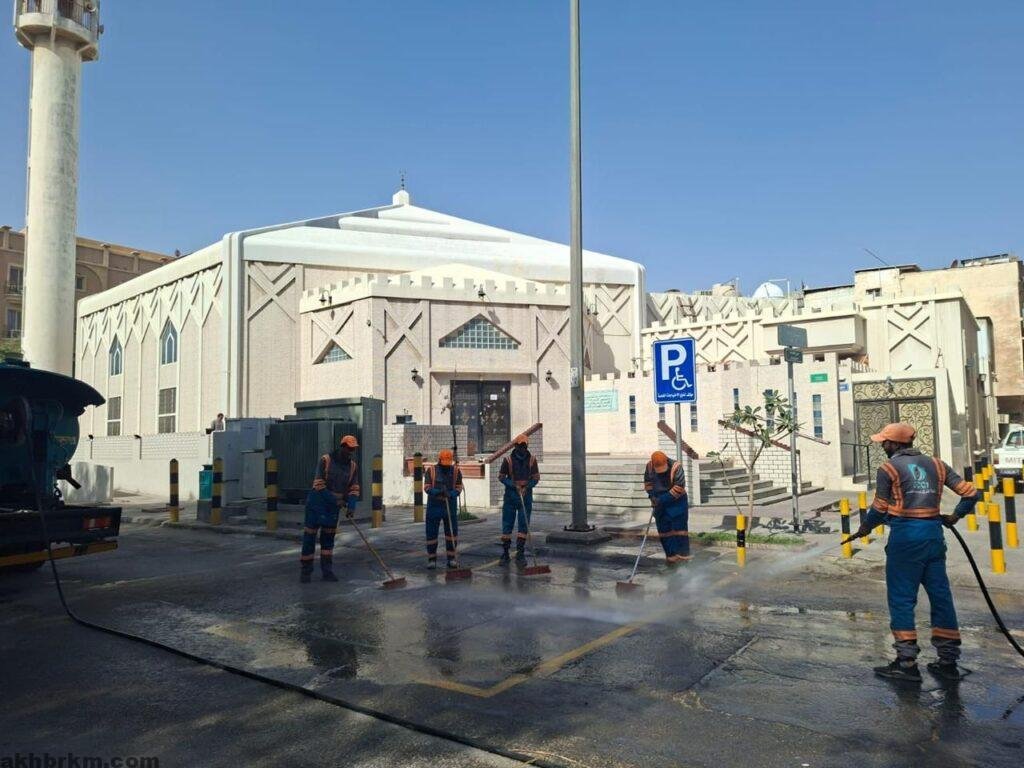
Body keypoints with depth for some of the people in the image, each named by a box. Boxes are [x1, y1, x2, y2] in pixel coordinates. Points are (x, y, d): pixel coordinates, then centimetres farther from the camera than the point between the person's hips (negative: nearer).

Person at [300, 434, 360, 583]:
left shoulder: (353, 466, 2)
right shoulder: (325, 460, -12)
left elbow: (354, 488, 2)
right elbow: (319, 485, -14)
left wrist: (351, 506, -14)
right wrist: (336, 501, -17)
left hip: (334, 505, 4)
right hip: (317, 502, -4)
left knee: (328, 537, 8)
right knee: (310, 535, -3)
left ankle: (327, 571, 12)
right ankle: (306, 570, 6)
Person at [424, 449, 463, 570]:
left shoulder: (456, 471, -2)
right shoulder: (431, 471, -6)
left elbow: (459, 488, -3)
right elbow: (426, 488, -10)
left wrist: (450, 494, -24)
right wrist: (438, 491, -28)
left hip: (450, 506, 1)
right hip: (434, 506, -1)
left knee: (452, 532, 2)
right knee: (431, 532, 2)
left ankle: (451, 558, 15)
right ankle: (432, 559, 14)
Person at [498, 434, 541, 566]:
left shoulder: (532, 459, -1)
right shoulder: (508, 459, -6)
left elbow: (536, 477, 3)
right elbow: (501, 477, -1)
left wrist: (527, 487, -14)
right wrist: (514, 485, -15)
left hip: (526, 496, 1)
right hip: (510, 496, -1)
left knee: (523, 525, -1)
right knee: (507, 525, 3)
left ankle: (520, 554, 6)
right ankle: (505, 553, 14)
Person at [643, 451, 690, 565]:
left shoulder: (676, 467, -23)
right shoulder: (649, 467, -8)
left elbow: (679, 487, -23)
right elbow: (647, 482, 9)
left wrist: (664, 499, -23)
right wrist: (652, 495, -6)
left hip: (676, 503, -4)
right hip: (659, 504, 5)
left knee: (679, 528, -5)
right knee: (664, 530, 7)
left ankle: (682, 555, 0)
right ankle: (671, 555, 16)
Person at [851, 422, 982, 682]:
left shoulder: (888, 468, -4)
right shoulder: (936, 464, 11)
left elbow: (879, 509, -2)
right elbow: (970, 493, 9)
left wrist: (865, 528, 15)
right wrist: (955, 516, 24)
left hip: (905, 535, -6)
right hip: (934, 534, 6)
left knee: (902, 599, 1)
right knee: (941, 596, 11)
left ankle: (907, 663, 2)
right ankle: (948, 661, 18)